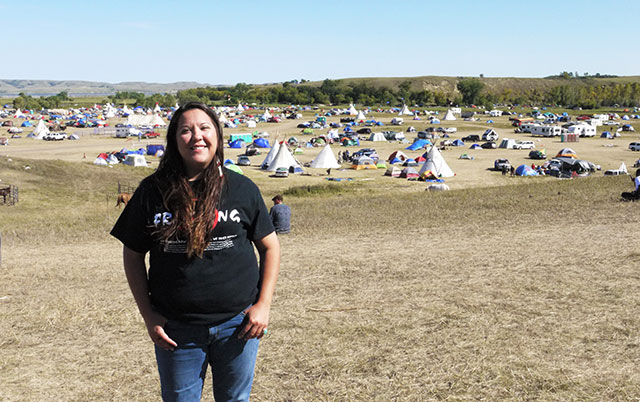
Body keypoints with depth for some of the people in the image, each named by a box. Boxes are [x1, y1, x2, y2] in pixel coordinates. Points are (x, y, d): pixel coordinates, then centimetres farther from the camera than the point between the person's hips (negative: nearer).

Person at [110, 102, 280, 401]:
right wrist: (148, 315, -1)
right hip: (177, 329, 0)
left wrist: (263, 304, -2)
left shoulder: (242, 188, -1)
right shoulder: (152, 191, -2)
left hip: (237, 323, 1)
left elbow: (270, 246, 7)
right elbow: (133, 255, 5)